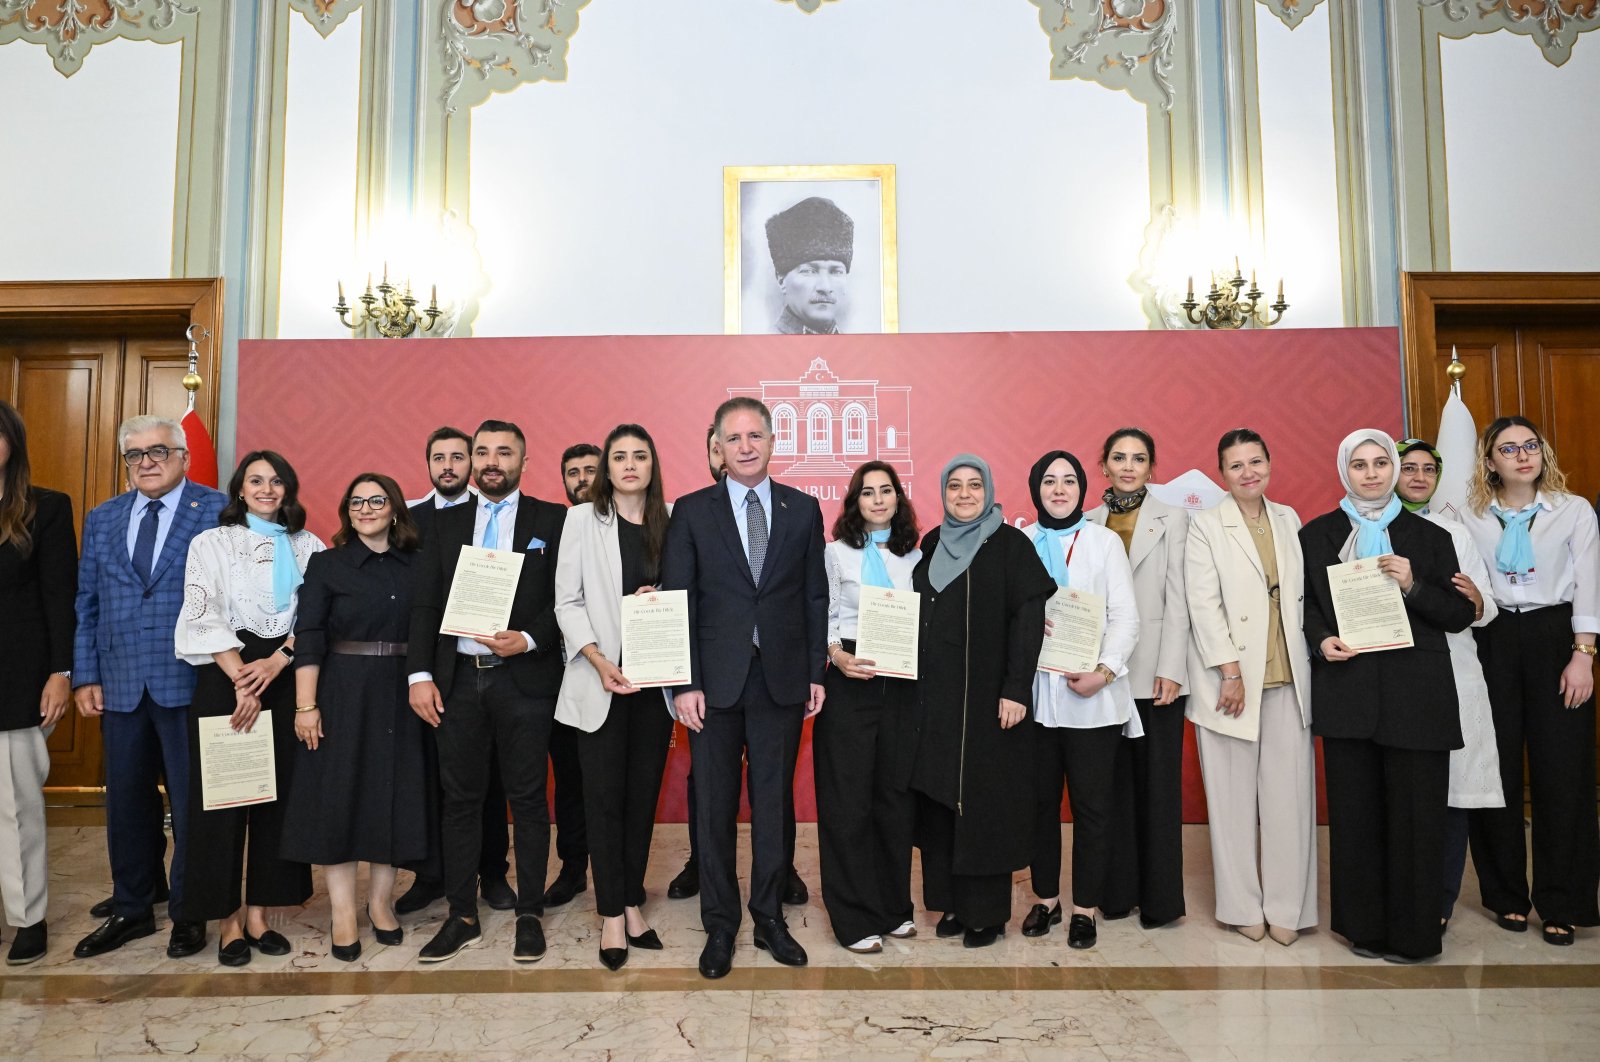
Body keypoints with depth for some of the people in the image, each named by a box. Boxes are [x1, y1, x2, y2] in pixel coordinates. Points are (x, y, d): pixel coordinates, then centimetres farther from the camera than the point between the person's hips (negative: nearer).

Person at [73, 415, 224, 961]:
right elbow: (86, 605, 12)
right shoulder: (101, 520, 12)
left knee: (191, 803, 6)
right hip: (120, 685, 5)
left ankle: (188, 913, 22)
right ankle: (131, 910, 31)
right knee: (126, 803, 15)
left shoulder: (218, 511, -4)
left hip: (190, 685, -5)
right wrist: (85, 676, 5)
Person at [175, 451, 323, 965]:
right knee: (223, 797, 2)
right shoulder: (212, 543, 3)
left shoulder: (308, 546, 8)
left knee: (277, 796, 5)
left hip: (285, 678, 2)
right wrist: (242, 681, -13)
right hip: (225, 680, -2)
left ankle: (259, 914, 17)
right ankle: (228, 920, 13)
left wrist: (276, 661, -12)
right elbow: (204, 617, -5)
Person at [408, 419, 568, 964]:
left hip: (524, 679, -3)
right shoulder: (446, 523, 12)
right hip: (458, 679, 3)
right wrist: (420, 674, -1)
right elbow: (425, 604, 8)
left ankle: (530, 915, 18)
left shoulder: (552, 520, 2)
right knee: (460, 799, 10)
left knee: (528, 799, 5)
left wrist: (528, 639, -18)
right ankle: (462, 917, 22)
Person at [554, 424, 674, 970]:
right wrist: (599, 661, -13)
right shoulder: (582, 518, 1)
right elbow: (567, 601, -2)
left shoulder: (671, 519, 6)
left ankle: (633, 903, 22)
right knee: (605, 795, 1)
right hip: (600, 679, -2)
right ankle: (611, 915, 12)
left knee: (643, 792, 9)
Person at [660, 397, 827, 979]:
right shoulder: (692, 511, 1)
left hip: (782, 678, 1)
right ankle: (720, 926, 23)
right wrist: (686, 683, -8)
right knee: (715, 806, 7)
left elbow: (815, 596, 7)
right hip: (716, 680, -1)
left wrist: (816, 672, 2)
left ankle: (769, 918, 26)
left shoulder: (803, 509, 6)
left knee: (774, 801, 11)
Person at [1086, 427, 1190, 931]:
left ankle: (1160, 897, 14)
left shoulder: (1172, 519, 2)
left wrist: (1170, 669, -10)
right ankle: (1118, 889, 20)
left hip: (1155, 671, -2)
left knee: (1159, 782, 3)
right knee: (1114, 781, 9)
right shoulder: (1087, 522, 9)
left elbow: (1177, 598, -3)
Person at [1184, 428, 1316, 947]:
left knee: (1290, 794, 3)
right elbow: (1204, 604, -7)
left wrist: (1312, 651, 5)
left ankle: (1286, 908, 14)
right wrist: (1230, 672, -12)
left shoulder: (1288, 519, 13)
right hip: (1231, 678, -3)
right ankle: (1243, 907, 14)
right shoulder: (1205, 525, -1)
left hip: (1288, 678, 4)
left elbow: (1301, 594, 14)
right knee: (1233, 797, 2)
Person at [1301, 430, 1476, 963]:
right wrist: (1322, 639, -8)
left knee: (1415, 811, 0)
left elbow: (1461, 614, 6)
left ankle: (1412, 931, 15)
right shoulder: (1317, 534, 9)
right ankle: (1365, 925, 16)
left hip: (1416, 691, 0)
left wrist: (1412, 587, -11)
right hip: (1346, 688, 0)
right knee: (1355, 810, 3)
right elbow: (1303, 601, 11)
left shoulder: (1428, 535, 8)